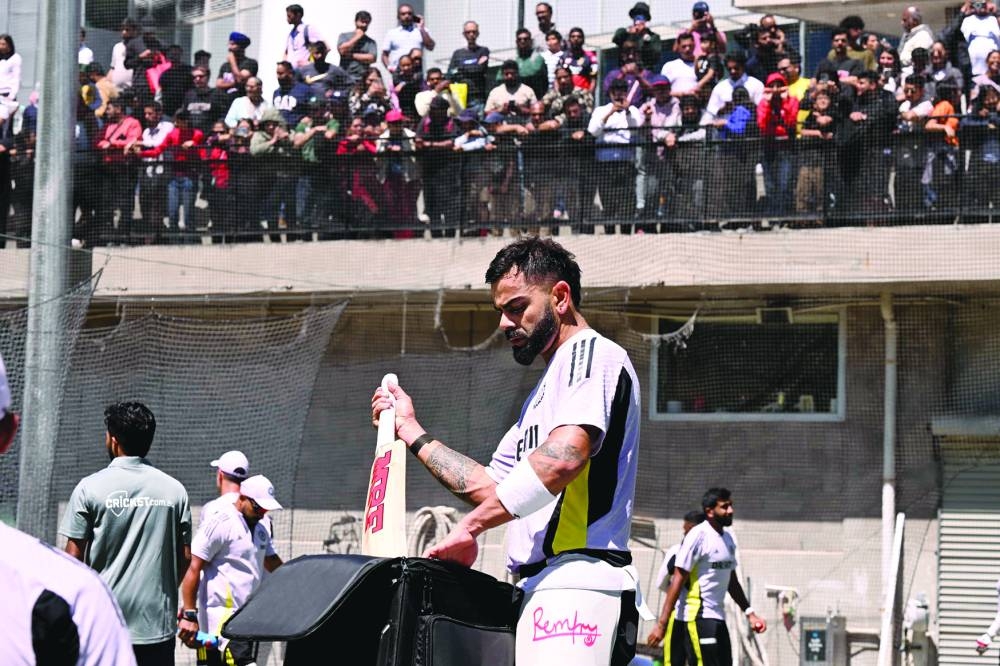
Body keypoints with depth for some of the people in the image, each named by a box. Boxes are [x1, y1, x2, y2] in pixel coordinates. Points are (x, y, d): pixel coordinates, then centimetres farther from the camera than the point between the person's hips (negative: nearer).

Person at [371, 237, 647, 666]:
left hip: (577, 585, -9)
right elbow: (490, 487, 31)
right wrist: (410, 431, 32)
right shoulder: (541, 395, 31)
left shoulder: (593, 355, 0)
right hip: (536, 591, 9)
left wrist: (470, 525, -18)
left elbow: (562, 457, -18)